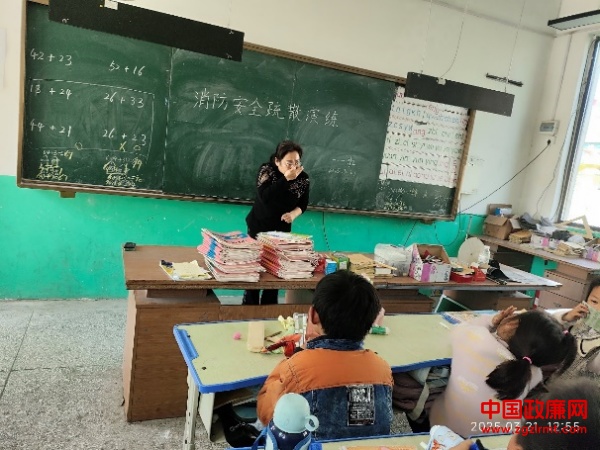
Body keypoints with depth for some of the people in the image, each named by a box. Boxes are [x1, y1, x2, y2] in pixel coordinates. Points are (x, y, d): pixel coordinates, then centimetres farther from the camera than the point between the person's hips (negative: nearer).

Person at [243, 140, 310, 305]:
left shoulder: (303, 178, -9)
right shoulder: (266, 170, -17)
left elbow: (303, 204, 2)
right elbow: (264, 197, -33)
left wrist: (293, 214, -20)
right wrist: (286, 178, -36)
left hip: (282, 230, 2)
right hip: (258, 227, -2)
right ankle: (249, 307, 21)